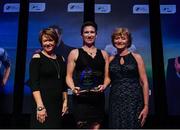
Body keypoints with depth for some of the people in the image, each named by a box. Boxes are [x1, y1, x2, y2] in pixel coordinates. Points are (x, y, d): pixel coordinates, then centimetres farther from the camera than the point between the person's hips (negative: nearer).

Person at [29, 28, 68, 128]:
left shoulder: (61, 59, 13)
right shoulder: (37, 58, -3)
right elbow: (34, 84, -11)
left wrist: (65, 102, 9)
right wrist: (40, 107, -18)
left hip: (58, 105, 5)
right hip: (43, 103, -5)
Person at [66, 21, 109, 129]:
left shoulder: (103, 54, 14)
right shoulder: (75, 53, 6)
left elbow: (107, 77, 13)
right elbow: (69, 76, 3)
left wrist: (104, 86, -7)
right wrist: (73, 88, -15)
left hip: (98, 98, 3)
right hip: (81, 98, -3)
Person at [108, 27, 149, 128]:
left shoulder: (136, 57, 2)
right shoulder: (111, 59, 8)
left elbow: (144, 83, -2)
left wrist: (146, 106, -7)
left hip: (133, 101, -2)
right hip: (115, 101, 2)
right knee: (116, 126, 5)